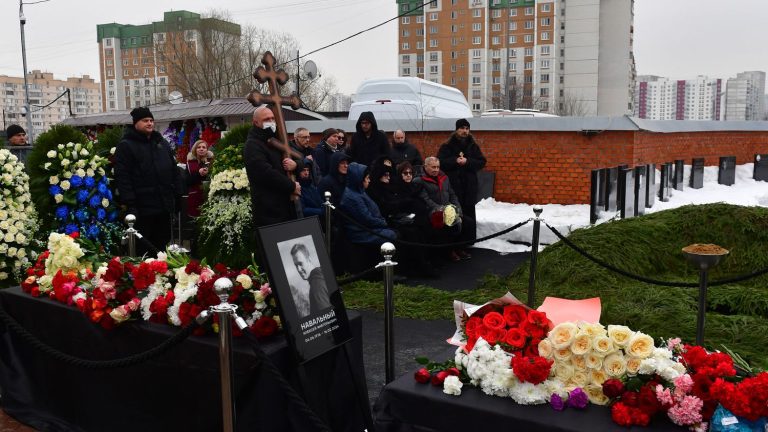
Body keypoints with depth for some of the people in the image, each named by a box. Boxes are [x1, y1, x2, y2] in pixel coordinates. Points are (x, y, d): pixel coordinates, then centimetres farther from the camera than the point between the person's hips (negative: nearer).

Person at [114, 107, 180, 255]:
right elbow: (122, 176, -13)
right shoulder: (126, 145, -5)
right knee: (142, 249, 0)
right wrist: (130, 204, -19)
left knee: (162, 244, 16)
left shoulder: (163, 143, 16)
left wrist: (177, 196, 12)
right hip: (142, 208, -6)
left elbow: (174, 171, 19)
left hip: (164, 206, 6)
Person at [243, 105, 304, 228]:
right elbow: (266, 173, -22)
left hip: (288, 203, 8)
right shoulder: (252, 145, -9)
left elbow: (301, 161, 19)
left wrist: (296, 164, -6)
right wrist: (292, 186, -14)